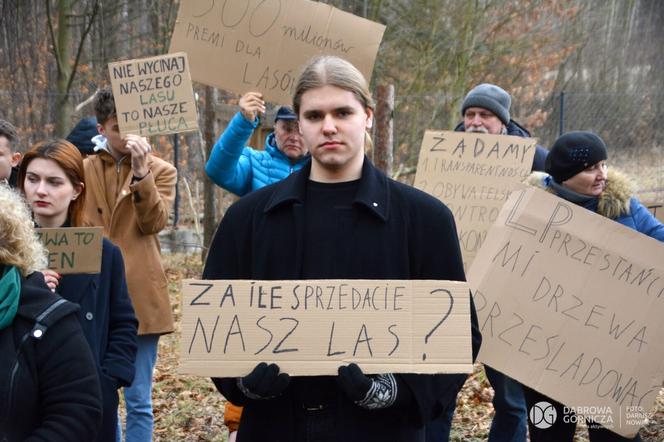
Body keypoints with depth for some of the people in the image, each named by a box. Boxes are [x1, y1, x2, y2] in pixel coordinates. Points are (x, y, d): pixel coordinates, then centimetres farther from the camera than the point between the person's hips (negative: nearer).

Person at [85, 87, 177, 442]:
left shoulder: (160, 170, 5)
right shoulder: (84, 170, 8)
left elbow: (154, 222, -10)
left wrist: (141, 171, -19)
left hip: (139, 295, -1)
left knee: (138, 402, 2)